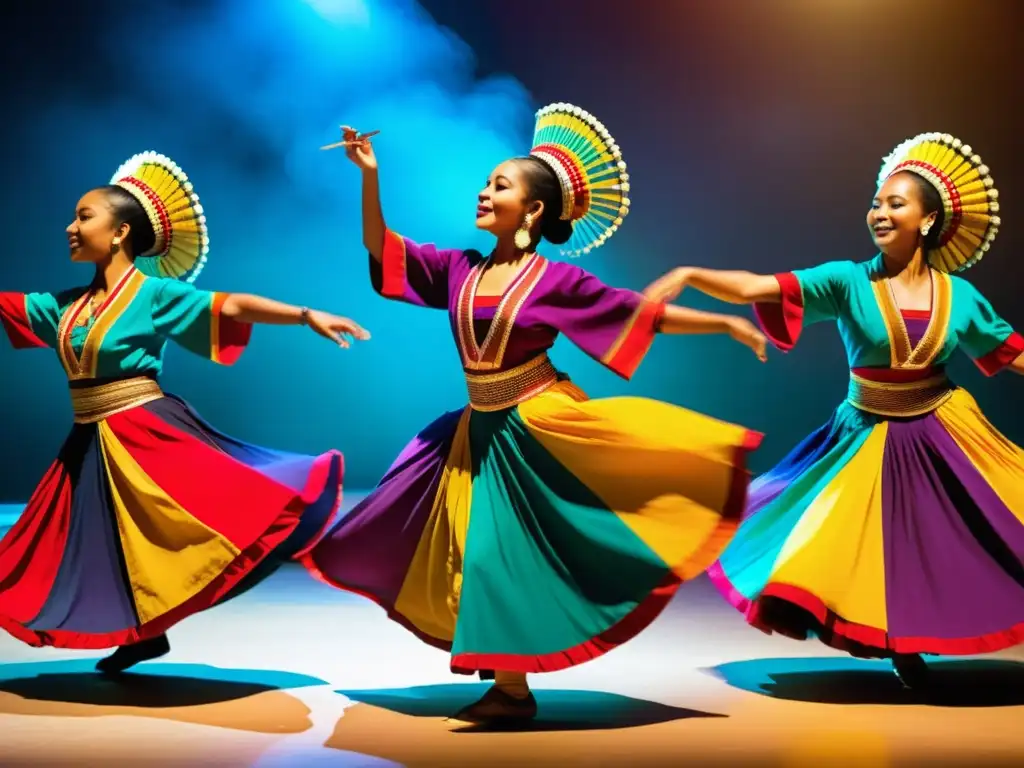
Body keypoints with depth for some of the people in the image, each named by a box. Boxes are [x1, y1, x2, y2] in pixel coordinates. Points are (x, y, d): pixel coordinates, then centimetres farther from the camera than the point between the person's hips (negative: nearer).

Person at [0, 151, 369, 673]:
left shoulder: (156, 293, -10)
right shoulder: (67, 303, 8)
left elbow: (232, 306, -18)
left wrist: (307, 316, -26)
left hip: (148, 434, -6)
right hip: (91, 444, 6)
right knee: (109, 540, 13)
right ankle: (145, 635, 26)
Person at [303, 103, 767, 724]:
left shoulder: (556, 280, -9)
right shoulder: (460, 269, 4)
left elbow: (643, 314, -9)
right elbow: (381, 247, 6)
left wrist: (725, 323, -13)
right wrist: (370, 176, -6)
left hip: (543, 428, -5)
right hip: (482, 433, 5)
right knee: (490, 554, 9)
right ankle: (511, 688, 25)